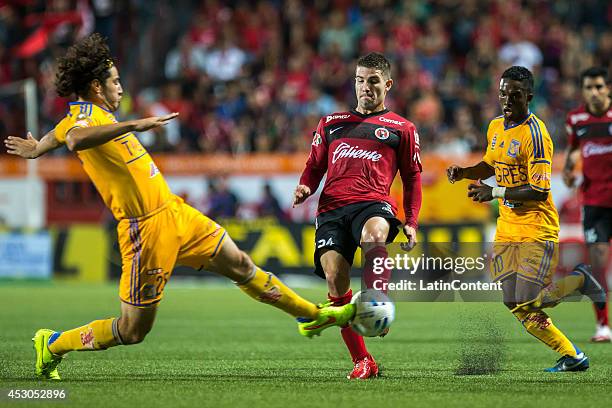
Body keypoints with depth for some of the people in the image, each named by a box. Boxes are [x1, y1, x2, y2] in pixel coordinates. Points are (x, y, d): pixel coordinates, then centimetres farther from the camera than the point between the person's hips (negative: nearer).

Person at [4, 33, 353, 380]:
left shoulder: (94, 115, 12)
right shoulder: (84, 117, -17)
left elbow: (58, 135, 31)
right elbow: (75, 139, -43)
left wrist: (36, 149, 51)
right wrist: (134, 125, -47)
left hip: (175, 212, 10)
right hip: (148, 228, -10)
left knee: (240, 265, 16)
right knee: (133, 331, -2)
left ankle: (311, 315, 30)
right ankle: (52, 345, 17)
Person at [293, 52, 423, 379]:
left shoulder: (402, 128, 19)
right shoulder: (331, 123, 26)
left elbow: (412, 178, 20)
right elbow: (315, 165, 28)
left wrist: (411, 223, 8)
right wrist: (305, 187, 5)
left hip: (374, 202, -2)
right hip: (331, 208, 3)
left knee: (373, 236, -41)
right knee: (334, 277, -17)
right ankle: (362, 361, -8)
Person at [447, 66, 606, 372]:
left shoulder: (534, 133, -17)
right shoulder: (496, 126, 8)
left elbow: (539, 190, -21)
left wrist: (495, 193, -22)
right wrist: (463, 172, 7)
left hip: (537, 228, -8)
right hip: (507, 229, 8)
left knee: (529, 302, -14)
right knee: (518, 308, 3)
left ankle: (579, 279, 13)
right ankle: (571, 357, 14)